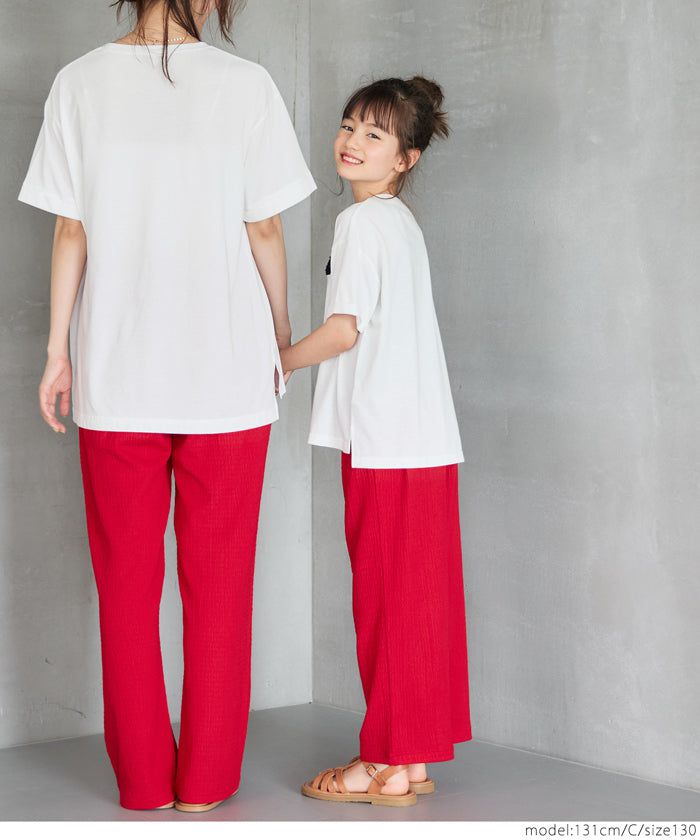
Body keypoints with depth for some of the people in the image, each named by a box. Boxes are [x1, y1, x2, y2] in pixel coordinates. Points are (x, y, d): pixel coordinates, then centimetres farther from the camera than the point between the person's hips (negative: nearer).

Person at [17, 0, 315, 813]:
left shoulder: (80, 83, -3)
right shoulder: (244, 83, -6)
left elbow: (70, 230, -2)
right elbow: (264, 231, -3)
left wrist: (57, 348, 7)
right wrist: (281, 334, 11)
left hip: (116, 373, 1)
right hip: (227, 369, -1)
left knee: (127, 580, 11)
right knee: (218, 583, 9)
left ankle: (142, 777, 17)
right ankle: (207, 778, 16)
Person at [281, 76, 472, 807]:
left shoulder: (361, 221, -11)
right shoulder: (403, 220, 18)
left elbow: (343, 329, -16)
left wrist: (278, 362, -1)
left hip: (384, 441, -9)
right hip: (422, 437, 9)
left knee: (388, 598, -3)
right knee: (420, 601, 11)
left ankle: (387, 764, 4)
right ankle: (416, 756, 18)